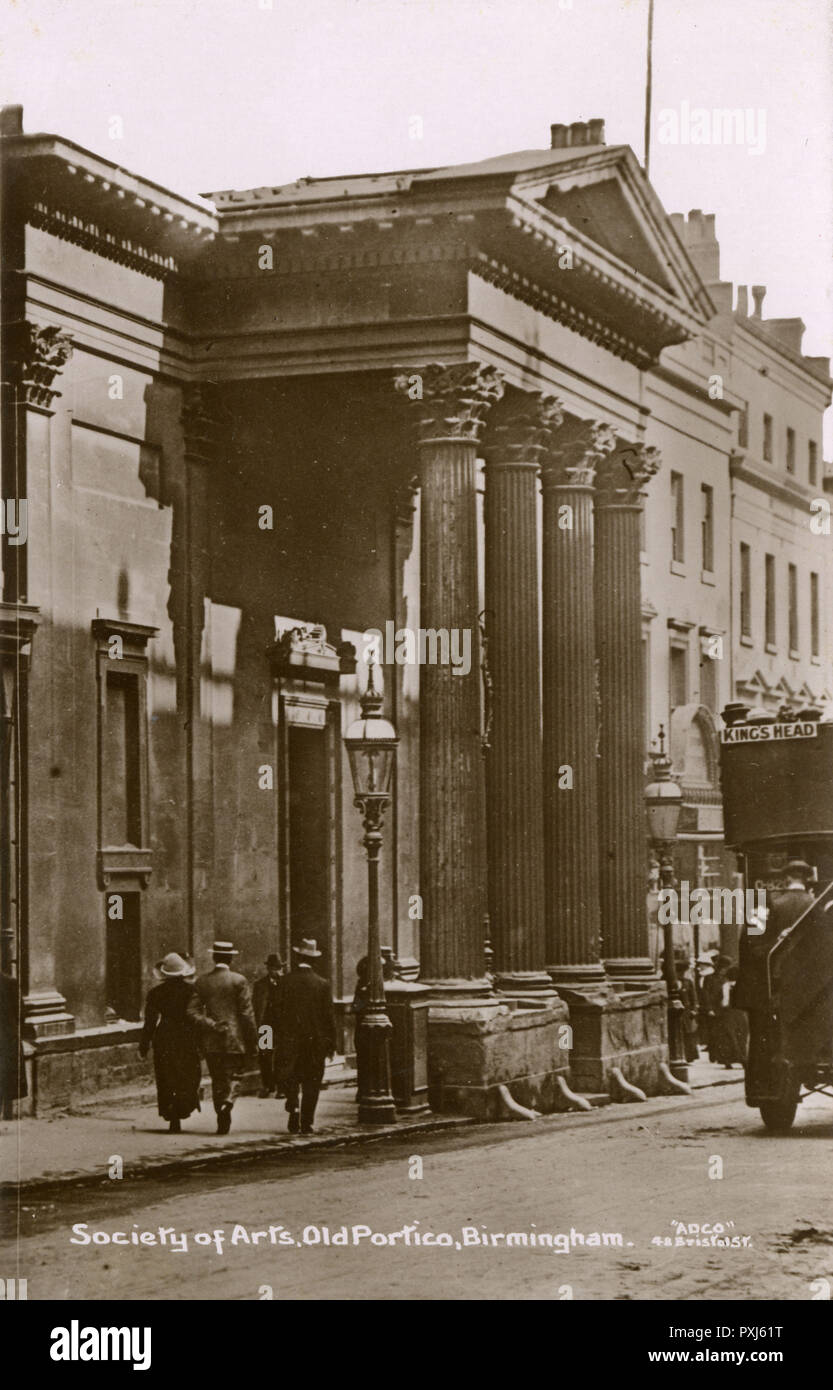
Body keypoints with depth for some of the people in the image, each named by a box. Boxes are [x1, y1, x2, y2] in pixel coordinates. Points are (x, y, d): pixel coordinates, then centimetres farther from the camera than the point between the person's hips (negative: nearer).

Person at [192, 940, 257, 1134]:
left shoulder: (202, 981, 3)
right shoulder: (238, 980, -6)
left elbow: (193, 1010, -2)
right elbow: (247, 1013, -6)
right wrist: (253, 1041, -1)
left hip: (211, 1040, 3)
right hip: (235, 1039, -3)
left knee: (217, 1081, 11)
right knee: (232, 1077, 4)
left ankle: (222, 1120, 11)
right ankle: (227, 1103, -23)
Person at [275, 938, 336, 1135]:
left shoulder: (286, 981, -5)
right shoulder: (322, 984, -4)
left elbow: (280, 1012, -5)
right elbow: (329, 1016, -1)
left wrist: (280, 1040, 2)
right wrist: (331, 1044, 7)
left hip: (291, 1039, 0)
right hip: (315, 1039, 0)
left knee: (290, 1078, 11)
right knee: (311, 1085, 7)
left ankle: (293, 1108, -13)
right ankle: (306, 1123, 6)